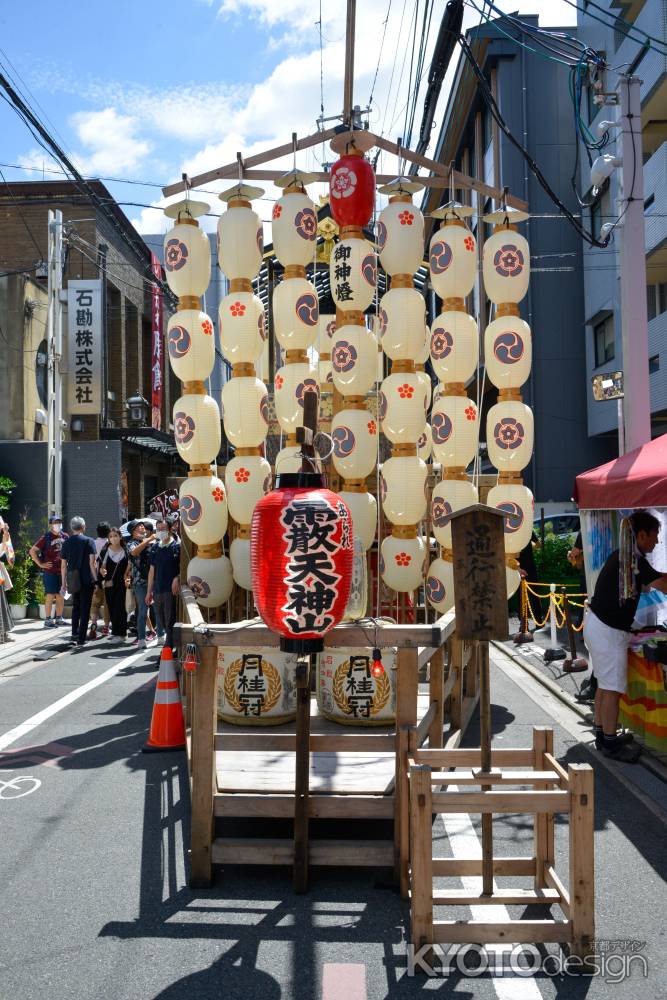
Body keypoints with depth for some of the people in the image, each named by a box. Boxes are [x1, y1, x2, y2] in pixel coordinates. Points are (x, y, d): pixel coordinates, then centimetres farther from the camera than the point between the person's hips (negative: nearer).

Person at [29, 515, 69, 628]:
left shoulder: (65, 536, 7)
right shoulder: (46, 538, -7)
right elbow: (32, 551, -8)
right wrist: (40, 564, -10)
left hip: (62, 571, 5)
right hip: (50, 571, -5)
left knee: (61, 596, 10)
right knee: (50, 596, -1)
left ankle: (59, 618, 21)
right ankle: (48, 620, 5)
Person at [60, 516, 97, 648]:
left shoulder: (66, 543, 6)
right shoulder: (89, 541, -6)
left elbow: (63, 566, 8)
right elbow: (92, 563, -12)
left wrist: (64, 584, 14)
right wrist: (96, 579, -5)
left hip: (73, 581, 4)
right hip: (87, 580, -4)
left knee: (76, 607, 22)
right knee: (85, 609, 2)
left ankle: (74, 634, 22)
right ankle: (81, 639, 1)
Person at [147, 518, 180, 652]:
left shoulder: (177, 546, -5)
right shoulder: (155, 548, 12)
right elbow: (152, 570, 16)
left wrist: (177, 579, -20)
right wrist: (149, 591, 15)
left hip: (171, 590, -6)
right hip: (157, 590, 6)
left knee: (170, 622, -3)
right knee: (162, 622, 13)